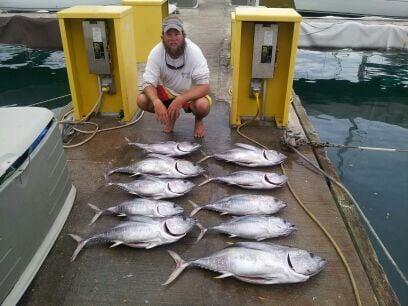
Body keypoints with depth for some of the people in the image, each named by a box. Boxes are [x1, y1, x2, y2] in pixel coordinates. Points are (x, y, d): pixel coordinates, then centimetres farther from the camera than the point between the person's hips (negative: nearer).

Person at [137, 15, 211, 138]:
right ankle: (172, 115, 9)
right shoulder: (156, 52, -22)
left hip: (191, 93, -2)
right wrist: (156, 102, -45)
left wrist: (180, 99, -45)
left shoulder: (194, 51, -28)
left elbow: (204, 86, -31)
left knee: (203, 105, -35)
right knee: (142, 100, -21)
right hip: (167, 90, 3)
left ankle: (198, 120, 6)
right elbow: (148, 83, -22)